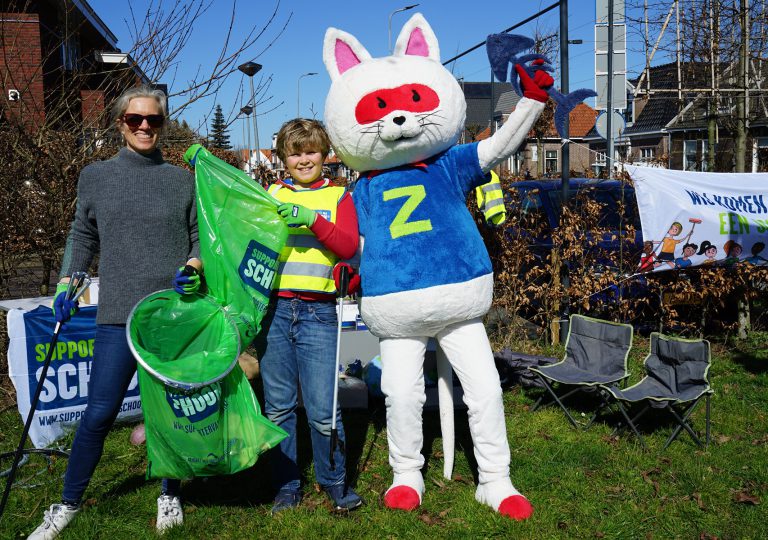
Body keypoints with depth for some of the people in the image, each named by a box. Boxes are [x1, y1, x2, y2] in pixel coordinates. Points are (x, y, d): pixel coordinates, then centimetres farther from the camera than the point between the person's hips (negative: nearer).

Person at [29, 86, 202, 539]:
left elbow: (201, 238, 11)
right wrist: (67, 284, 7)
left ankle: (170, 495, 29)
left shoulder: (183, 180, 6)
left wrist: (194, 266, -8)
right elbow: (83, 237, 16)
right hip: (118, 316, 0)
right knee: (99, 414, 1)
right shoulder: (95, 177, 7)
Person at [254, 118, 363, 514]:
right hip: (273, 309, 2)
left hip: (317, 313, -2)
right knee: (278, 406, 8)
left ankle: (334, 481, 19)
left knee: (322, 408, -3)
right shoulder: (270, 194, 15)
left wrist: (312, 219, -18)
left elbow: (348, 246, -3)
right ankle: (286, 486, 23)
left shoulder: (338, 196, 10)